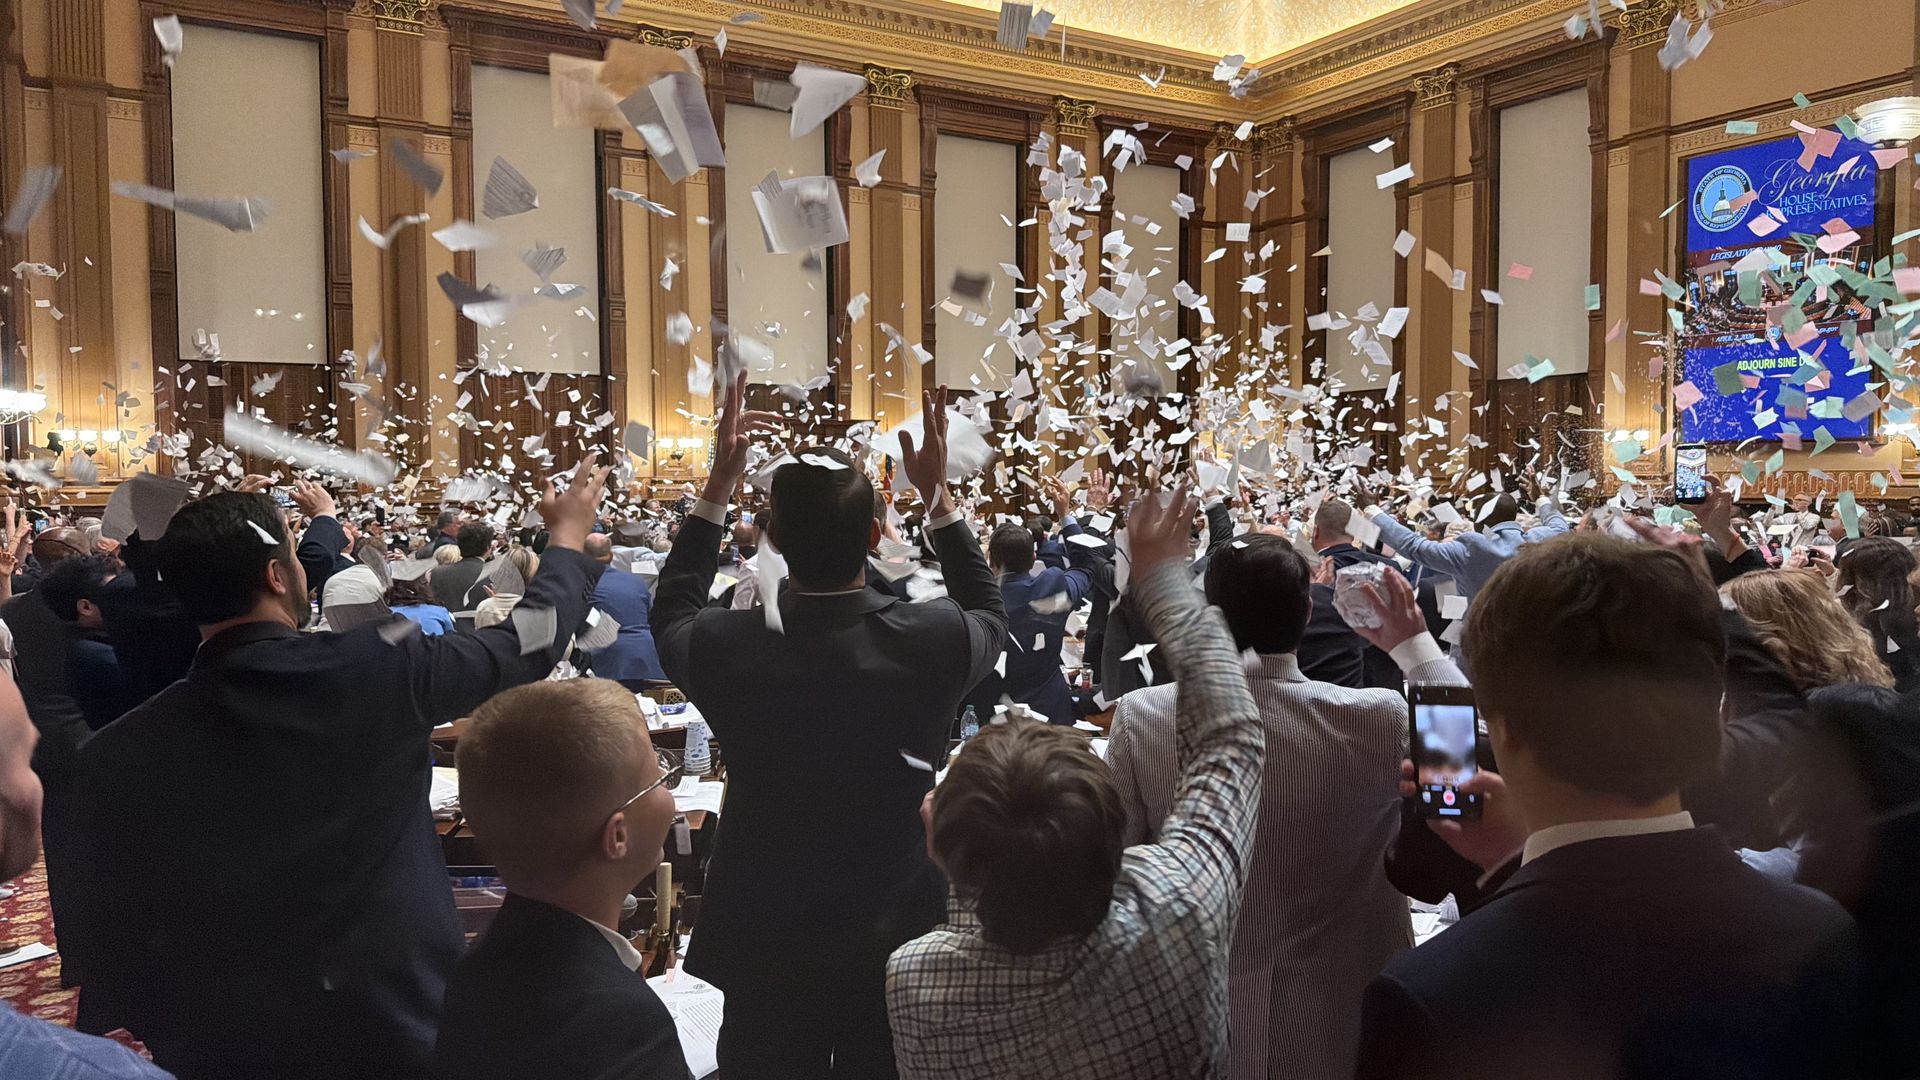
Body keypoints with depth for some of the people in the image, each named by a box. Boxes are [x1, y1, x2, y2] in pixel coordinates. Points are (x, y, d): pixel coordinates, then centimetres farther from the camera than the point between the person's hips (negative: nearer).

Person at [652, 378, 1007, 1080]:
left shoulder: (724, 647, -22)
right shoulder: (935, 639, -22)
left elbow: (671, 612, 4)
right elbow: (989, 615, 4)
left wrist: (719, 484, 1)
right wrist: (937, 495, 1)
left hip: (763, 944, 0)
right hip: (900, 939, 0)